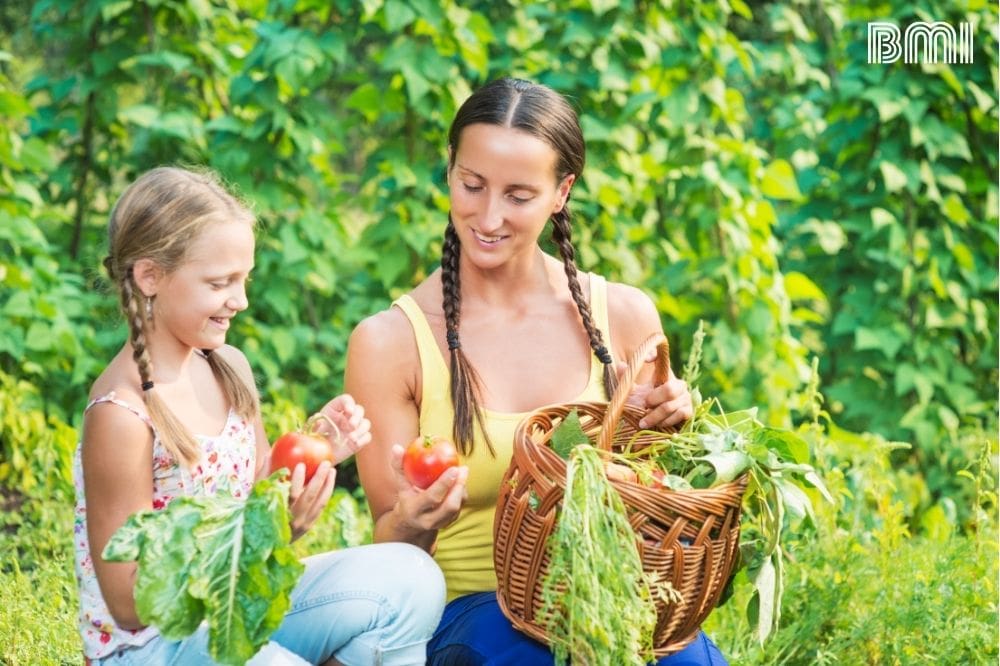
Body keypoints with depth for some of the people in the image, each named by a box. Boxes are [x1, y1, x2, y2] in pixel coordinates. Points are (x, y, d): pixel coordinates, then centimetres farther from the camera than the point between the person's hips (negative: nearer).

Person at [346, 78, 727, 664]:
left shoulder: (623, 317, 3)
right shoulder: (390, 344, -5)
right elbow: (389, 550, 0)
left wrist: (666, 428, -6)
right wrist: (411, 522, -24)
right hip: (471, 611, -2)